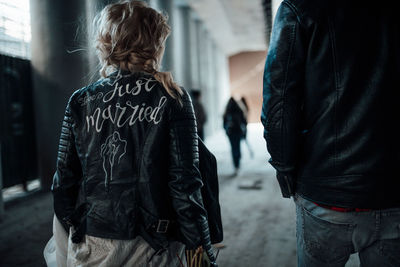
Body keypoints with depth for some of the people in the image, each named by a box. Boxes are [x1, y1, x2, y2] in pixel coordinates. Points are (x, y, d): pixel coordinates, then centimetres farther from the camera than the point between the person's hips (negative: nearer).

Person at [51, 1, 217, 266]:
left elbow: (65, 179, 1)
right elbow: (185, 182, -12)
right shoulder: (172, 98, -8)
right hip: (153, 245, -1)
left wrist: (71, 229, 15)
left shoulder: (81, 101, -1)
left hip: (91, 245, 2)